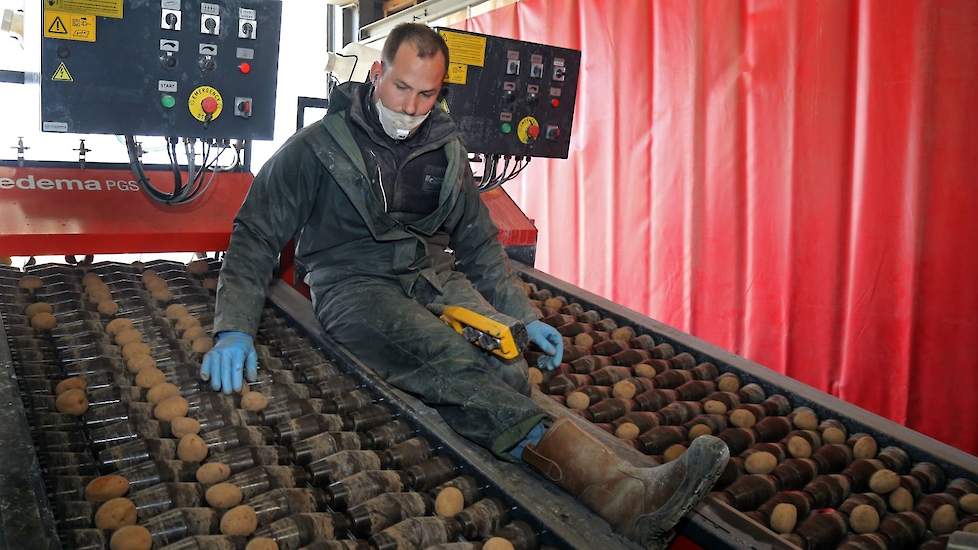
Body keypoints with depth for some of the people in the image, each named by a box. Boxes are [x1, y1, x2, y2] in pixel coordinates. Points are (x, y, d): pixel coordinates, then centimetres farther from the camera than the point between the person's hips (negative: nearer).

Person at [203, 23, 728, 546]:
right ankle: (605, 481, -54)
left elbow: (479, 243, 20)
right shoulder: (320, 145, 0)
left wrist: (525, 315, 9)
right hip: (354, 283, -6)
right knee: (451, 362, -36)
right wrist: (234, 329, -14)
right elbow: (256, 234, 0)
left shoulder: (445, 150, 13)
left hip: (434, 275, 6)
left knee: (506, 365, -29)